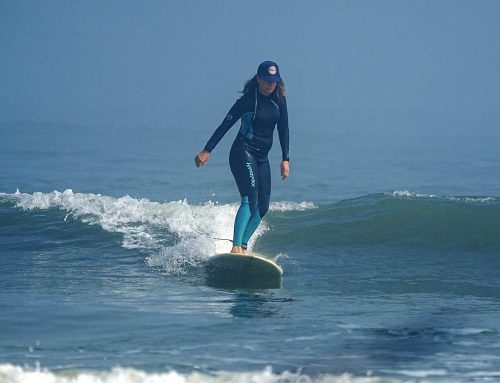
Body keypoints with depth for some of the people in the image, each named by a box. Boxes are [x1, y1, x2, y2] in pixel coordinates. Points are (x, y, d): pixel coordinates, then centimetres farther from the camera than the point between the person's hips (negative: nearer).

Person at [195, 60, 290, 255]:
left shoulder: (279, 100, 5)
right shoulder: (247, 100, -11)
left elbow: (283, 130, 11)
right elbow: (225, 125, -8)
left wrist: (285, 159, 4)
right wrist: (207, 150, -9)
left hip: (261, 158, 7)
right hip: (243, 153, -7)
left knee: (262, 206, 3)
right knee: (250, 200, -23)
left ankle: (242, 247, 6)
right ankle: (236, 247, -33)